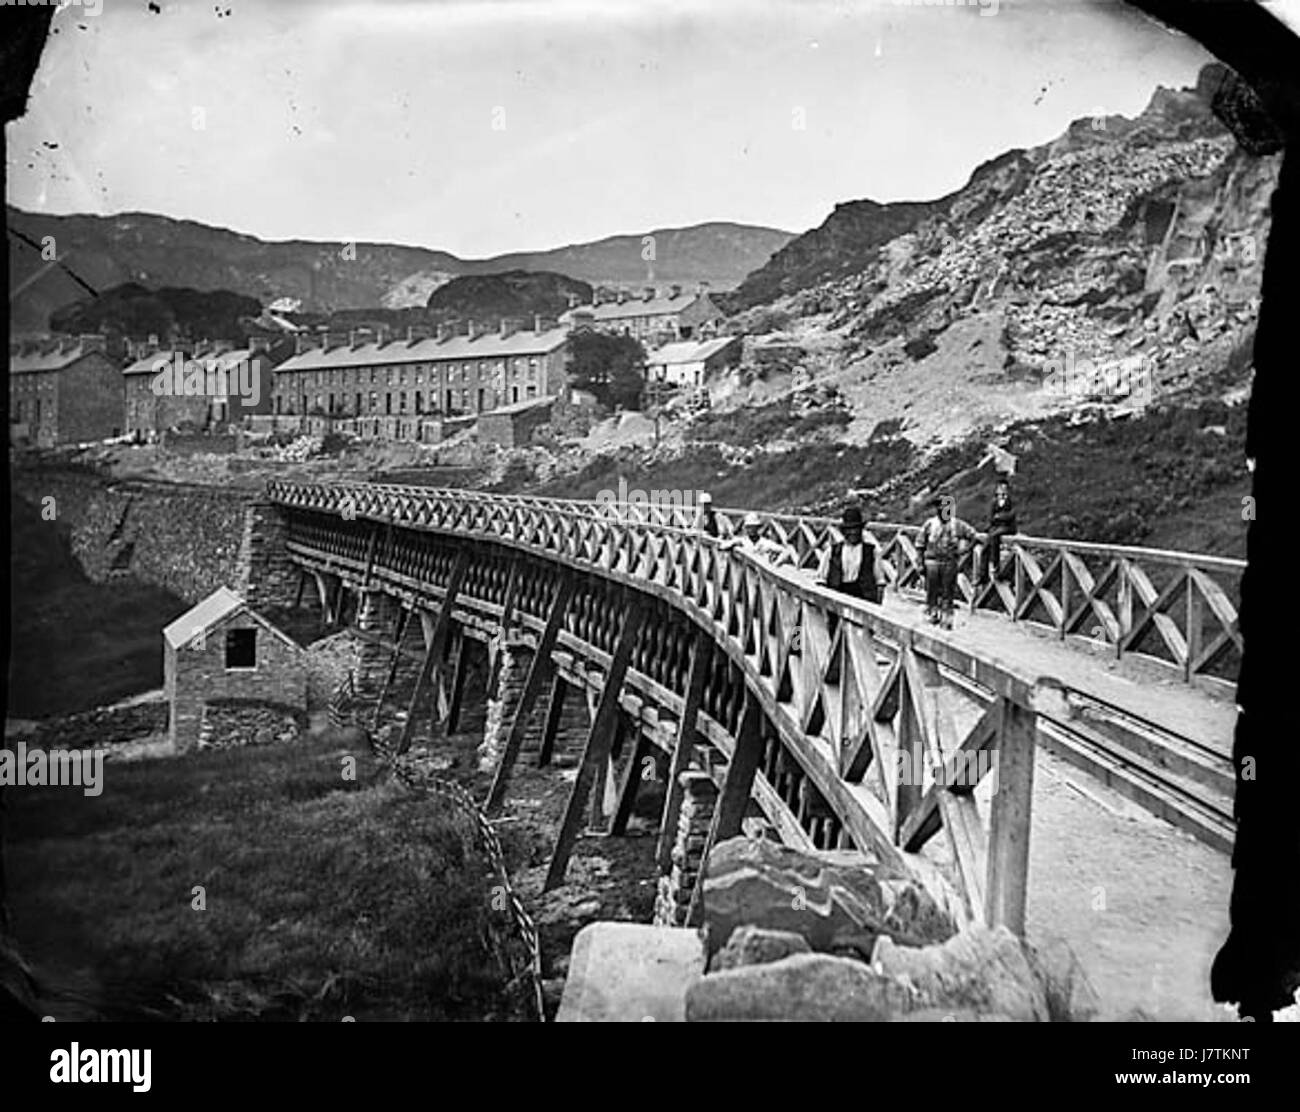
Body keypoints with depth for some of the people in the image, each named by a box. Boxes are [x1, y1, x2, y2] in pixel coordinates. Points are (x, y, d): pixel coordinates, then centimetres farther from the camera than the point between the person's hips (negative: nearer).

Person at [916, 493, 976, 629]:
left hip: (950, 563, 1)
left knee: (948, 592, 4)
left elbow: (971, 535, 16)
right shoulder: (930, 524, -3)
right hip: (932, 562, -1)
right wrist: (921, 561, 3)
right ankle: (932, 613, 18)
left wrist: (962, 549, 7)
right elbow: (920, 544, 5)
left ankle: (947, 618, 10)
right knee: (932, 591, 4)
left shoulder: (957, 524, 1)